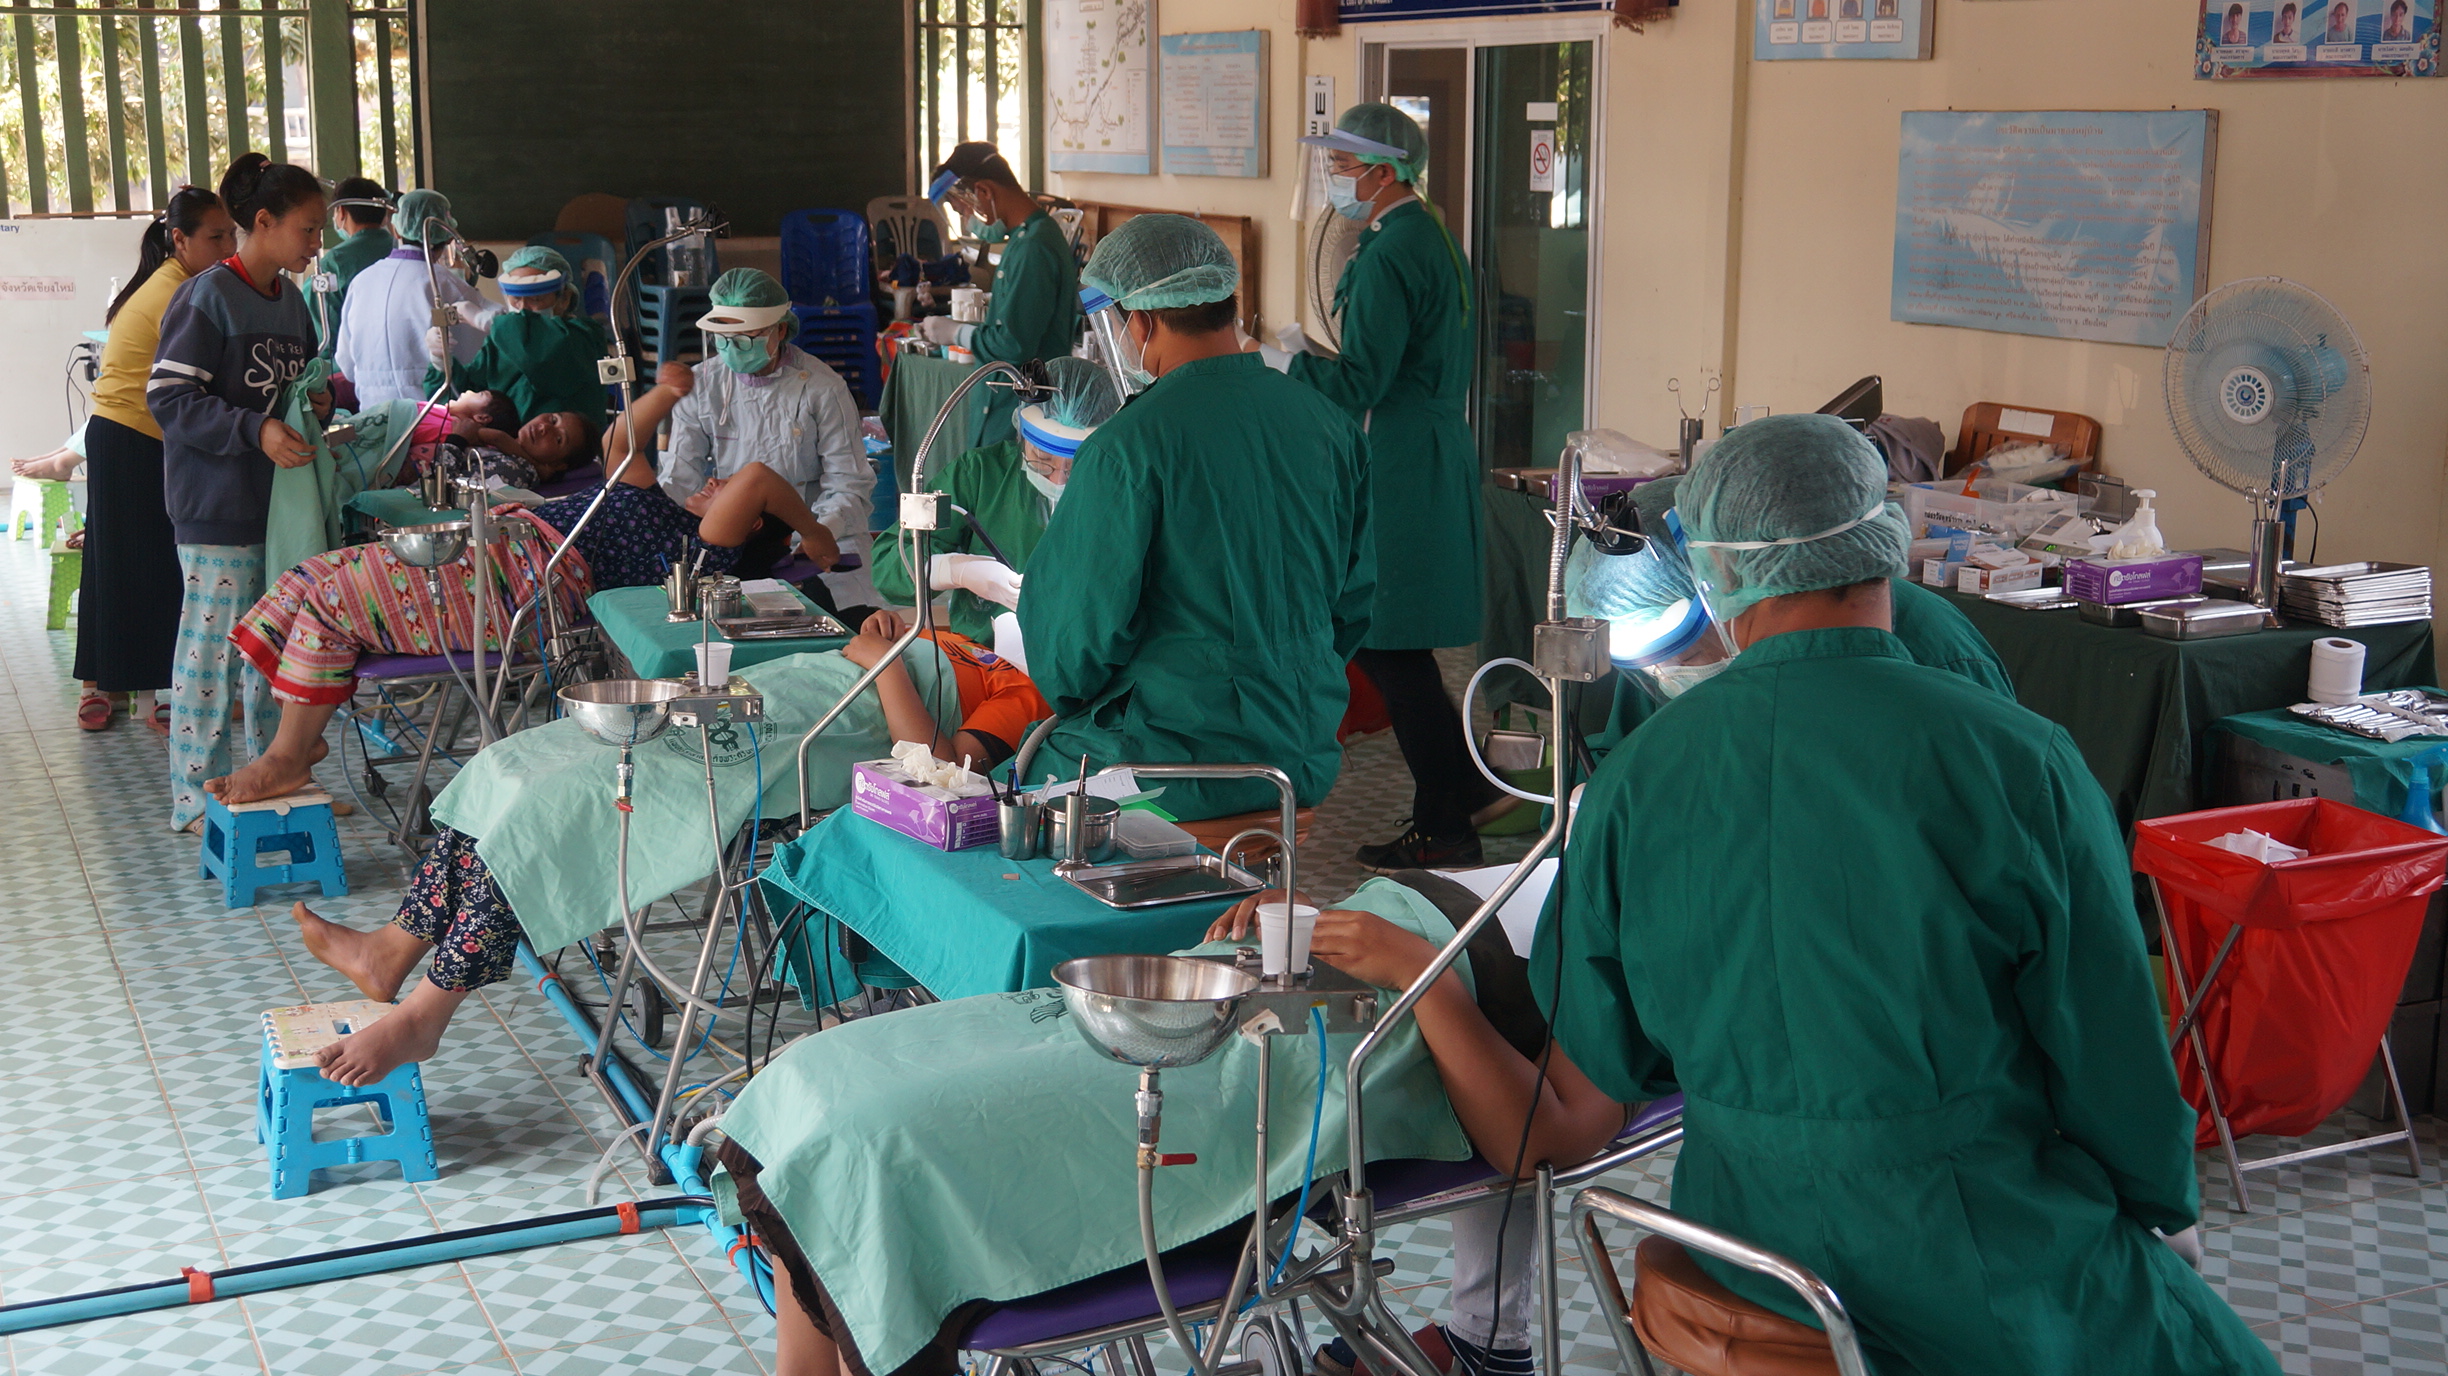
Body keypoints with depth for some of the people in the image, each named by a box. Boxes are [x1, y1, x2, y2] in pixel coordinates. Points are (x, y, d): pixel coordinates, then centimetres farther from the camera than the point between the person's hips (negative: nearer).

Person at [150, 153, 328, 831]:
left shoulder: (290, 300, 14)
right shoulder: (207, 297, -11)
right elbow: (171, 398, -16)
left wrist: (321, 400, 5)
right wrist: (256, 430, -27)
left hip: (284, 496, 8)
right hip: (219, 503, -8)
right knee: (214, 645, -4)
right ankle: (197, 795, 5)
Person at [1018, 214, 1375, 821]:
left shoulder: (1126, 446, -17)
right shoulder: (1329, 423, 2)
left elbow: (1081, 616, -12)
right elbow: (1359, 594, 13)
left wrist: (1074, 699, 10)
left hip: (1175, 767, -7)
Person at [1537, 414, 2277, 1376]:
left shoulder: (1634, 778, -7)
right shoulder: (2019, 761, -15)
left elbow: (1598, 1053, 3)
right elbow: (2112, 1051, -9)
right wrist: (2166, 1210, 10)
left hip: (1744, 1259, 5)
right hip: (1991, 1284, -4)